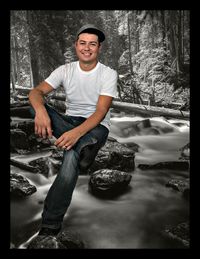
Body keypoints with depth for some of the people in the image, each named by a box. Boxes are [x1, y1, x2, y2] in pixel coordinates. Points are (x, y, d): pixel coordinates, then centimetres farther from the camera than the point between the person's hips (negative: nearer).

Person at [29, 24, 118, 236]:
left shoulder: (109, 74, -9)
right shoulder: (65, 70, 1)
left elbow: (100, 112, -20)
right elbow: (36, 92, -11)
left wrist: (77, 132, -39)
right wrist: (40, 110, -36)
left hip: (96, 126, -4)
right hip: (69, 122, 4)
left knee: (72, 154, -37)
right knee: (35, 105, -22)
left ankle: (50, 225, -27)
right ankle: (84, 145, -34)